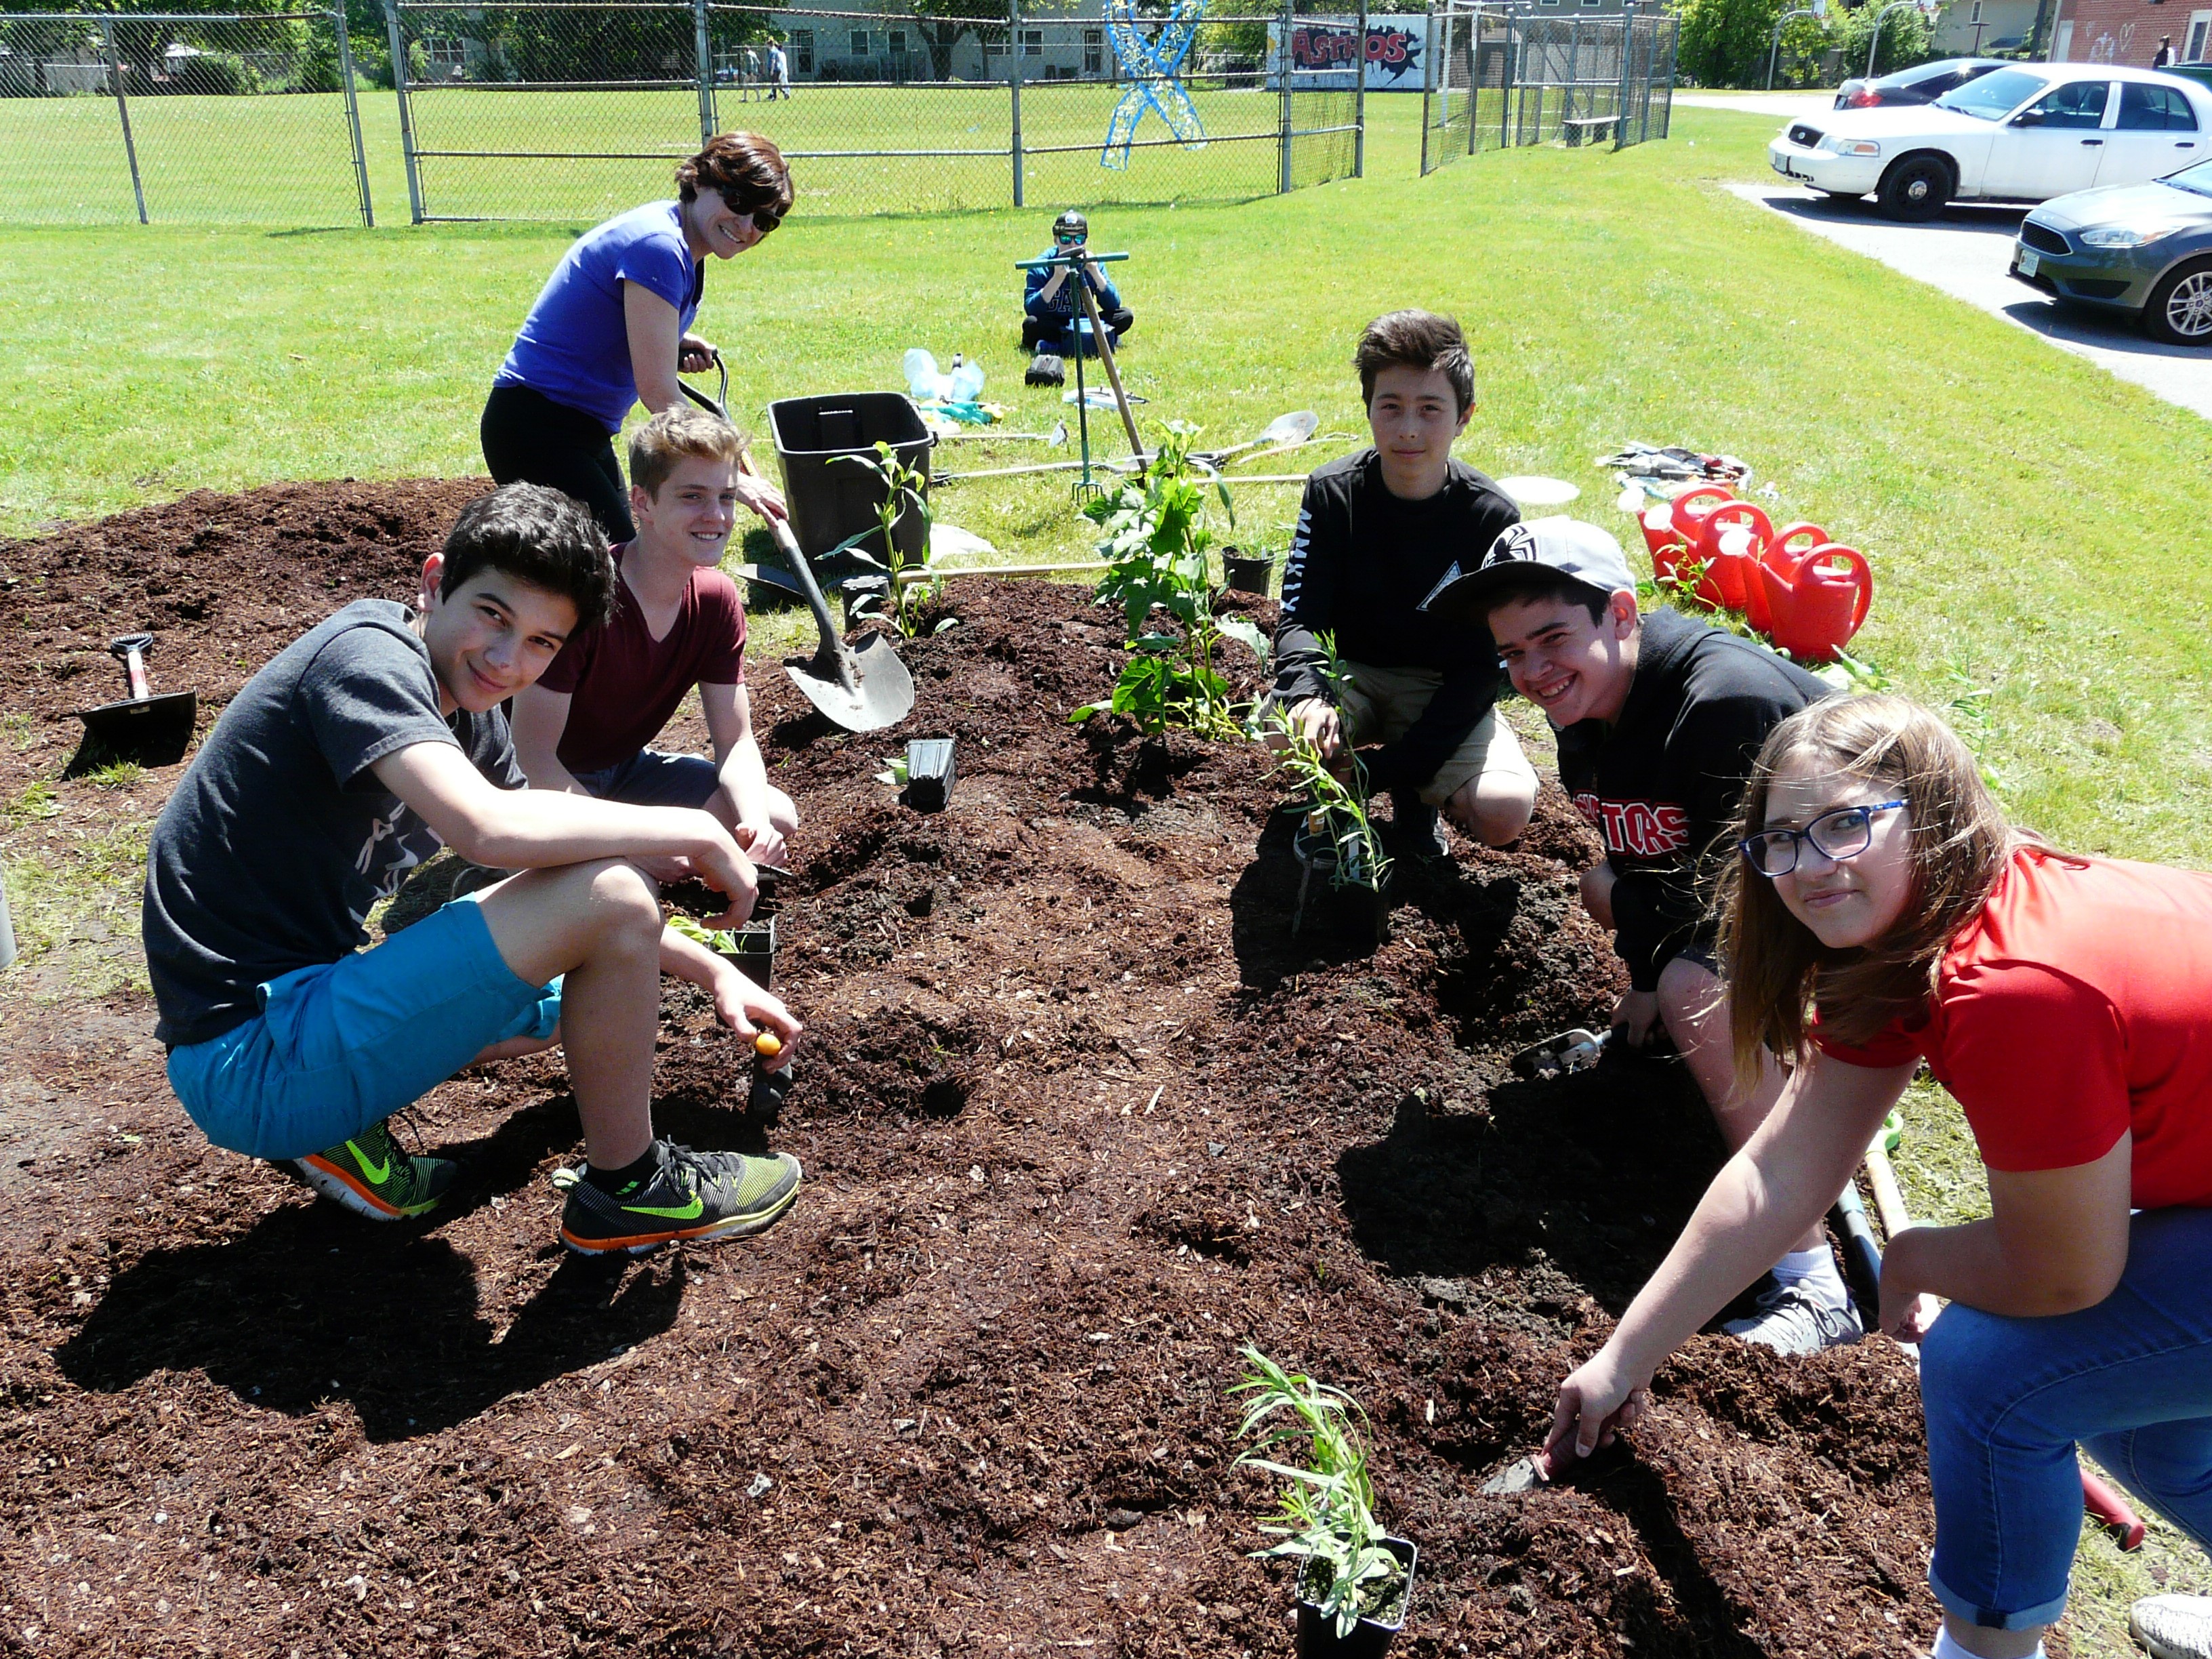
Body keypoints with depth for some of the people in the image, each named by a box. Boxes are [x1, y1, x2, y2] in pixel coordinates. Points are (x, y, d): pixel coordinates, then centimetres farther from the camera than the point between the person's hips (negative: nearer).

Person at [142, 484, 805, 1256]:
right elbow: (491, 829, -34)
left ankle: (334, 1124, 11)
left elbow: (559, 867, 17)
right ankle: (624, 1190, -1)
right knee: (609, 894, -20)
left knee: (576, 991, 26)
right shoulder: (367, 656, -18)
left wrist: (714, 972, 9)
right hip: (249, 1062, -10)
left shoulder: (464, 710, 10)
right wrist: (693, 832, -21)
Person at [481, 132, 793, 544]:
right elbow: (658, 393, -25)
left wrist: (672, 345, 1)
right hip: (537, 429, -10)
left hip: (584, 431, 10)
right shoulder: (657, 246, -21)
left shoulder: (681, 248, 8)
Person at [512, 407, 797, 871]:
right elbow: (533, 755, -29)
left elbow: (736, 742, -6)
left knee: (777, 819, -10)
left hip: (626, 767, 7)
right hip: (548, 783, -6)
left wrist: (756, 819, -29)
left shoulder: (717, 600, -10)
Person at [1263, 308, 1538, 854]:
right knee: (1287, 728, -34)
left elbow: (1481, 664, -14)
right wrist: (1310, 693, -42)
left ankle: (1412, 792, 9)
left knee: (1505, 811, -26)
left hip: (1443, 688, 0)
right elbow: (1299, 618, -17)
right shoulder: (1333, 492, -12)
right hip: (1348, 671, 0)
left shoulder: (1492, 517, -15)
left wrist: (1392, 768, -25)